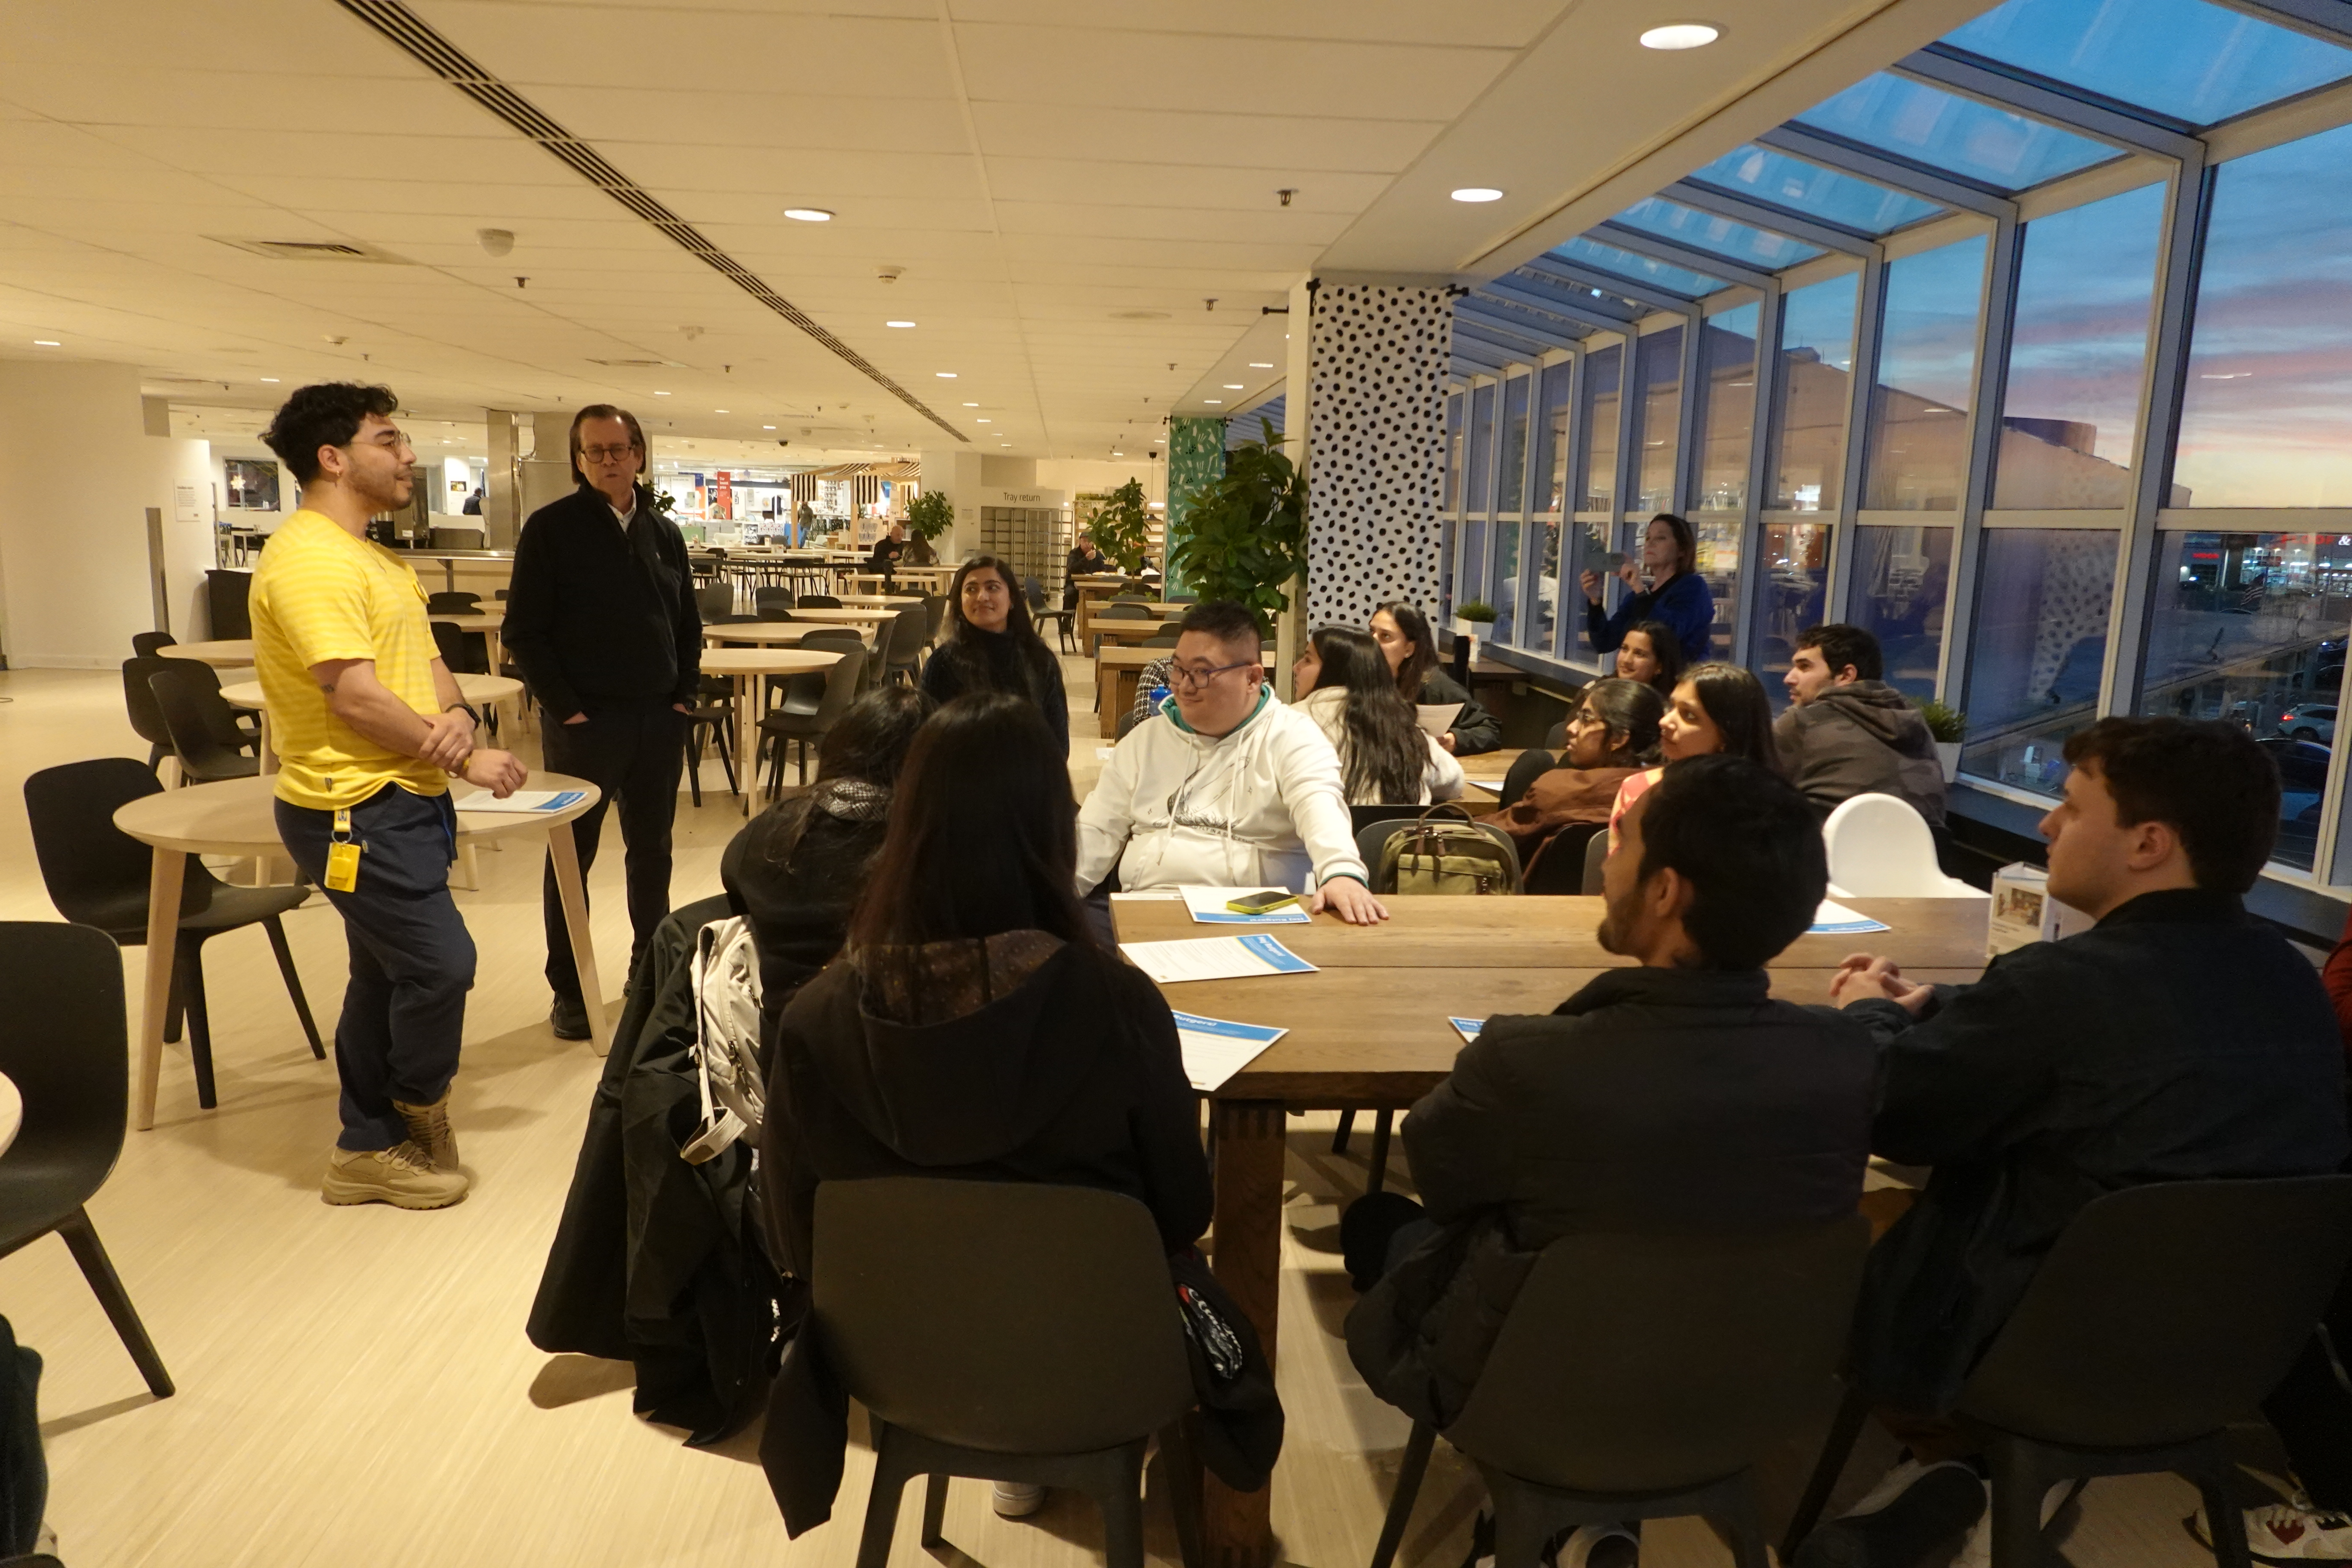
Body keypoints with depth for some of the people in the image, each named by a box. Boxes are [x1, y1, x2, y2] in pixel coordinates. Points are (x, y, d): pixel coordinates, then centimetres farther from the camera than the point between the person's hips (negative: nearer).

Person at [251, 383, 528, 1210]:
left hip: (400, 799, 10)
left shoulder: (376, 558, 16)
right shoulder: (309, 559, -17)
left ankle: (368, 1147, 27)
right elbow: (355, 697, -22)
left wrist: (456, 714, -8)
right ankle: (418, 1123, 18)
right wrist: (468, 760, -14)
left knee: (388, 974, 15)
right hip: (355, 807, -10)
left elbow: (427, 662, 15)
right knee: (442, 963, -7)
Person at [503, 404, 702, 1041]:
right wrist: (564, 706, -13)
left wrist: (686, 694, 4)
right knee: (572, 856, 6)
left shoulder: (664, 532, 9)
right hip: (584, 722, -4)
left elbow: (689, 624, 15)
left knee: (652, 851, 13)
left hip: (659, 720, 4)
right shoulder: (551, 528, -5)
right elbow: (524, 631, -8)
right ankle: (569, 990, 16)